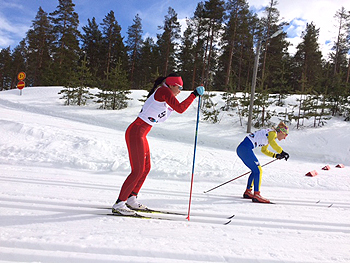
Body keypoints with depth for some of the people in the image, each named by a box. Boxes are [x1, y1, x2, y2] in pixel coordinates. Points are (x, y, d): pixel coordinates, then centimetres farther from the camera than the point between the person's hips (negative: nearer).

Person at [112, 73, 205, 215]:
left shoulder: (163, 95, 18)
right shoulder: (163, 90, -11)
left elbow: (161, 119, 25)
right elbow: (180, 109, -20)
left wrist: (171, 107, 17)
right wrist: (194, 94, -13)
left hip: (140, 134, 10)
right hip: (136, 133, -10)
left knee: (146, 168, 15)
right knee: (138, 171, -7)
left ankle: (131, 199, 26)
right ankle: (119, 204, 1)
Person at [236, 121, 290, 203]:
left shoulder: (269, 134, 24)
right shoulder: (272, 132, -3)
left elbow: (264, 150, 34)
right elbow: (272, 143, -27)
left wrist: (276, 155, 25)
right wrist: (282, 152, -24)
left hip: (241, 149, 10)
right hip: (245, 148, -10)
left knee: (256, 170, 18)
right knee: (258, 171, -8)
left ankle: (248, 192, 23)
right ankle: (256, 195, -10)